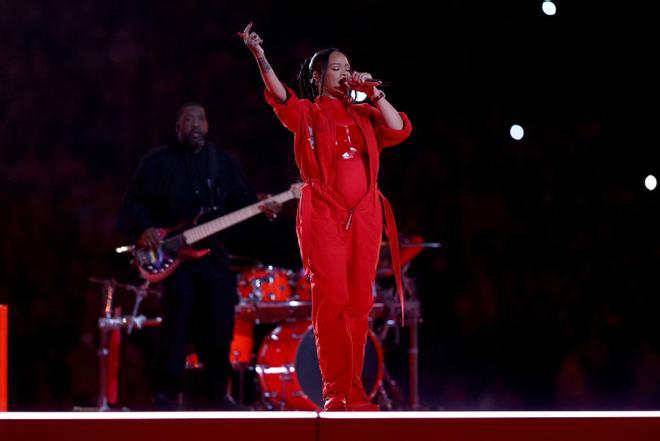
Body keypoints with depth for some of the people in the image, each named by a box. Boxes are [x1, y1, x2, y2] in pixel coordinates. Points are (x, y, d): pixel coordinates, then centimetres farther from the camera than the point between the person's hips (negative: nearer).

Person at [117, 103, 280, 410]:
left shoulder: (223, 163, 14)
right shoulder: (158, 162, 3)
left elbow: (242, 201, 10)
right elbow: (132, 203, -1)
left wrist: (262, 209, -12)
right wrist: (144, 229, -19)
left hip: (212, 252, 4)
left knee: (219, 322, 0)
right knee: (179, 309, -19)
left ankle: (217, 394, 14)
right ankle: (166, 394, -10)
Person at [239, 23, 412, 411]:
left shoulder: (363, 115, 18)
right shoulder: (308, 113, 7)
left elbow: (400, 130, 4)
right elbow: (281, 97, -12)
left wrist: (374, 94, 0)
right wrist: (260, 57, -27)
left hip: (364, 215, 4)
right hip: (324, 215, -4)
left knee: (359, 303, 2)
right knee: (332, 300, -10)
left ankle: (355, 391, 4)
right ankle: (335, 393, -8)